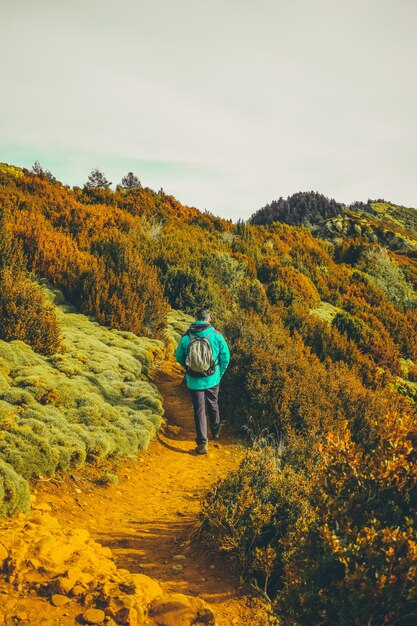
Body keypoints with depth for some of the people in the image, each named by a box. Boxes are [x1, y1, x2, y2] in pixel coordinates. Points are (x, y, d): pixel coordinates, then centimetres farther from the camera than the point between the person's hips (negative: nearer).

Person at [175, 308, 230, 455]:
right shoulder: (216, 335, -11)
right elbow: (225, 356, -4)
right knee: (213, 406, 24)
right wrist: (220, 373, 11)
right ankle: (215, 432, 43)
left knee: (199, 410, 6)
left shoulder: (186, 337, -10)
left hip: (194, 381, -1)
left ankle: (202, 443, 3)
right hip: (213, 379, 1)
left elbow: (179, 357, 2)